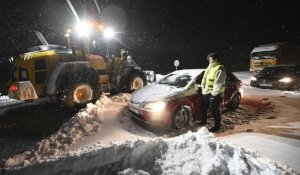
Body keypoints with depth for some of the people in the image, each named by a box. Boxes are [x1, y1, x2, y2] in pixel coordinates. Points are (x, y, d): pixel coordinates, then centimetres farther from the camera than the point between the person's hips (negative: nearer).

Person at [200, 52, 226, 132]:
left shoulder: (220, 69, -16)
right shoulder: (209, 67, 12)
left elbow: (218, 83, -21)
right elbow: (204, 78, 18)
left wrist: (214, 93, -21)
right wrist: (203, 88, 14)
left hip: (215, 94, -9)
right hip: (206, 92, 9)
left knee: (214, 110, 1)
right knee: (203, 108, 19)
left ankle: (217, 126, 17)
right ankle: (204, 121, 39)